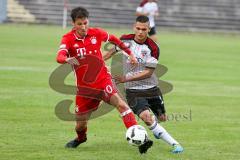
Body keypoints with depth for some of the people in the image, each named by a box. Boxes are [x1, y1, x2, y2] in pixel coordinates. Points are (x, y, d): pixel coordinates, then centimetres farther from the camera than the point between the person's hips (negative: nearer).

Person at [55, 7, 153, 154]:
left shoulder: (96, 33, -3)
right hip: (84, 86, 0)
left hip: (103, 80, 0)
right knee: (81, 124, 8)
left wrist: (130, 53, 17)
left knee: (121, 104, -26)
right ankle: (80, 138, 44)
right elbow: (60, 57, -29)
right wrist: (67, 59, -51)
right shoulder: (68, 39, -10)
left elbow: (114, 39, 18)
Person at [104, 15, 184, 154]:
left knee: (162, 118, 13)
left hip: (151, 88, 1)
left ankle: (157, 129, 53)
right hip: (133, 90, -1)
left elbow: (148, 73, -16)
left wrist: (127, 78, -23)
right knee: (146, 117, -24)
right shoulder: (125, 40, -7)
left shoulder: (153, 48, -14)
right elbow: (114, 50, 17)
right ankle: (174, 144, -22)